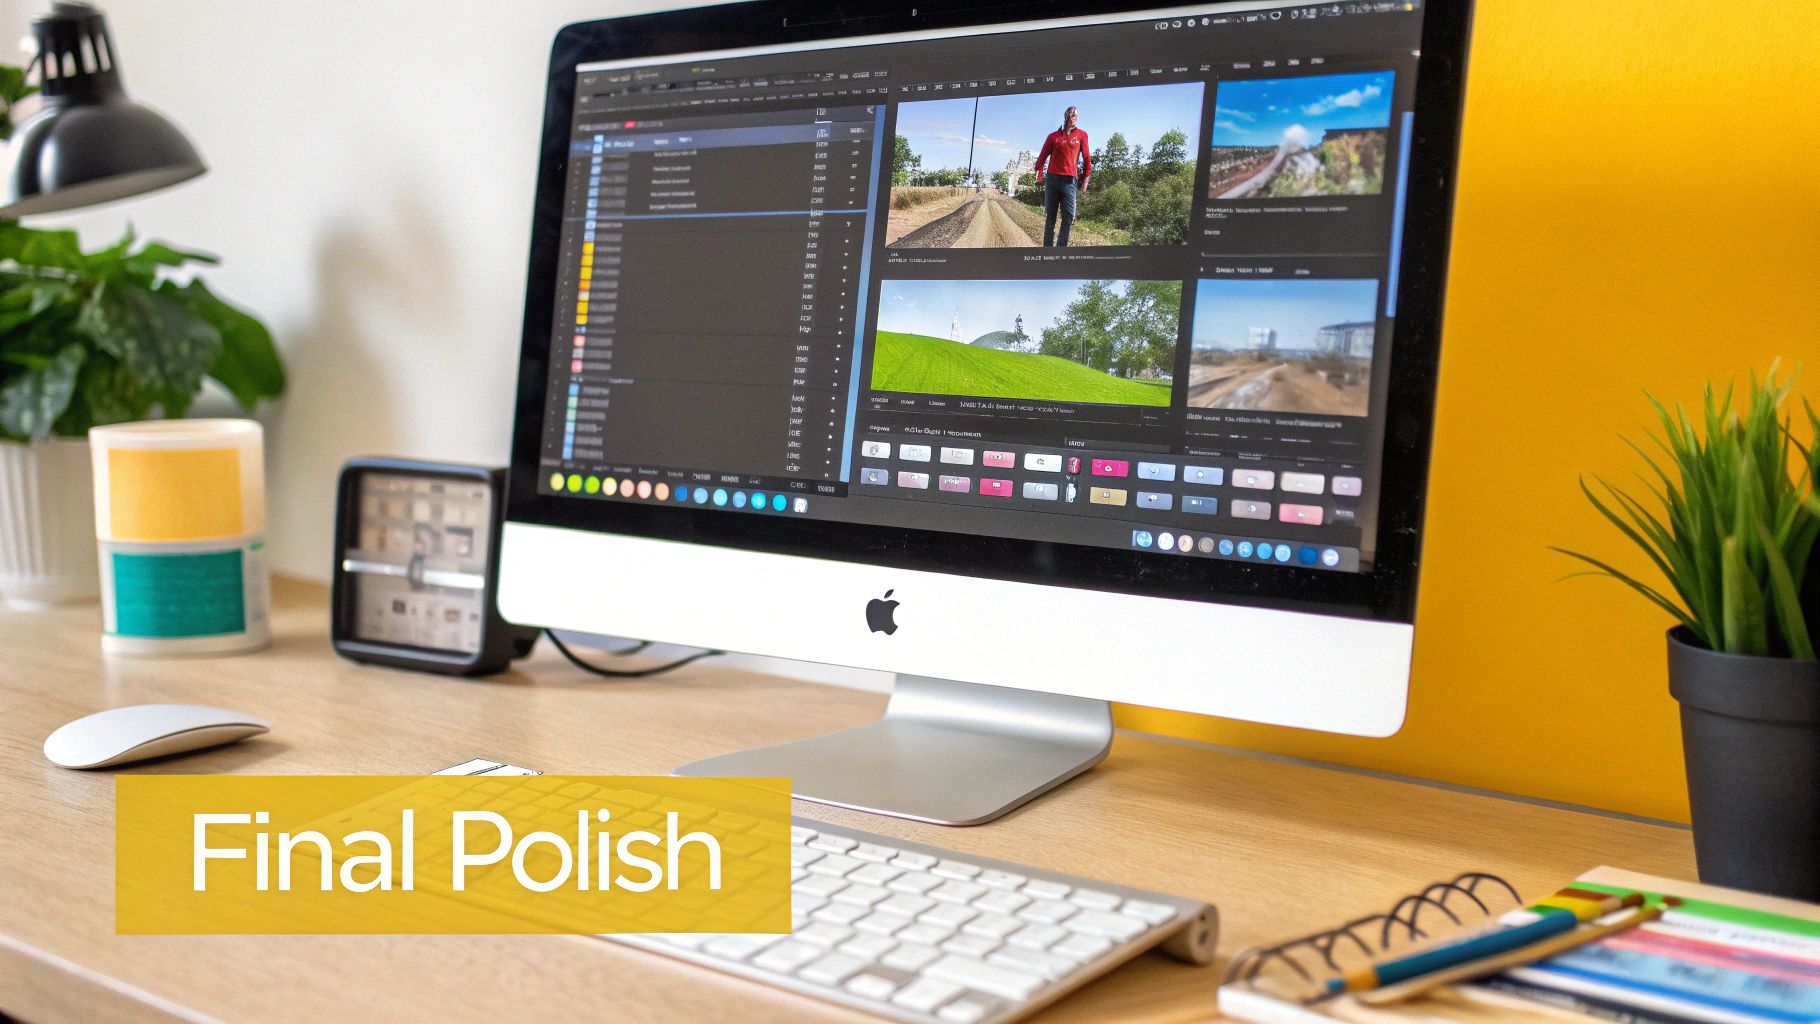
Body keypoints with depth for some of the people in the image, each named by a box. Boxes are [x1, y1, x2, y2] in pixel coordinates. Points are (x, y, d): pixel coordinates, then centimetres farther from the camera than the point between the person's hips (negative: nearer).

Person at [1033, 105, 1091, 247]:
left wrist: (1086, 178, 4)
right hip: (1052, 178, 1)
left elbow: (1086, 157, 8)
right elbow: (1043, 155, 8)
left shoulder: (1081, 135, 7)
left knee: (1069, 217, -9)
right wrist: (1039, 172, -3)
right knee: (1050, 216, 4)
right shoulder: (1053, 136, 8)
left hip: (1070, 180, -1)